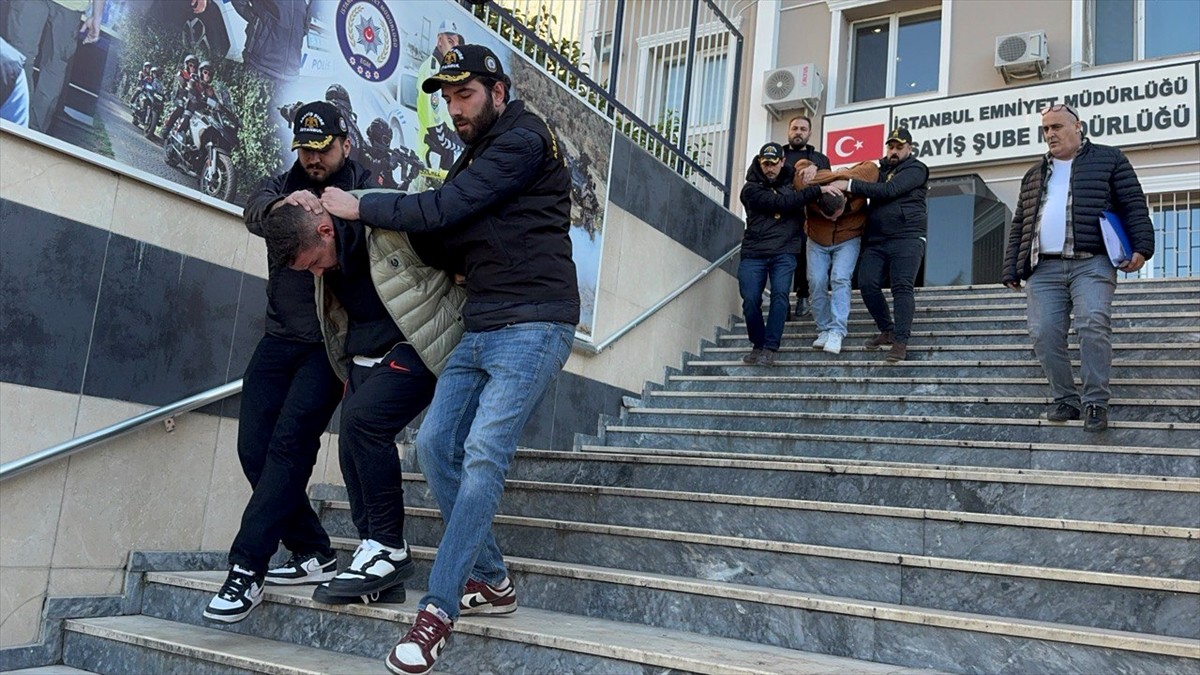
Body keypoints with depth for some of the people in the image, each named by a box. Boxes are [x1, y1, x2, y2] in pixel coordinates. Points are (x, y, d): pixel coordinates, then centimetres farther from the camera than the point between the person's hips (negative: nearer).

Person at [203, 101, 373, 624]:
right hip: (281, 339, 5)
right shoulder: (283, 186, 13)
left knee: (290, 441, -16)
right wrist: (284, 204, -33)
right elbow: (254, 213, -11)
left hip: (331, 344, -5)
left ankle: (247, 568, -12)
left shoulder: (366, 190, 2)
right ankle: (314, 555, 10)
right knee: (254, 447, -1)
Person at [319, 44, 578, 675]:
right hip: (480, 330, 9)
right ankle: (489, 579, 14)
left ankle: (438, 608, -11)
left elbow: (444, 208, -14)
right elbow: (451, 236, 16)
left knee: (482, 455, -17)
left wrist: (358, 207, -3)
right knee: (434, 443, 3)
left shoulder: (522, 139, -8)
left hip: (530, 327, -9)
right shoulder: (476, 155, 21)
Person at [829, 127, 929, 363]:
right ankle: (887, 331, 8)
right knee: (867, 284, -9)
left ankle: (901, 342, -16)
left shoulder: (915, 169, 2)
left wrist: (850, 185, -16)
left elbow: (888, 191, -13)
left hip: (906, 239, -6)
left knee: (902, 288, -14)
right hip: (876, 241, 6)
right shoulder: (881, 168, 23)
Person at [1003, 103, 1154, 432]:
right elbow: (1019, 226, 22)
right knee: (1044, 334, -7)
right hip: (1043, 269, 4)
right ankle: (1065, 399, 5)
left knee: (1093, 326, -19)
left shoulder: (1108, 159, 13)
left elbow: (1134, 205, 7)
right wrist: (1011, 270, 15)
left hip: (1092, 264, -4)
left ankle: (1095, 402, -11)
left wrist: (1140, 247, -6)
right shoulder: (1034, 175, 24)